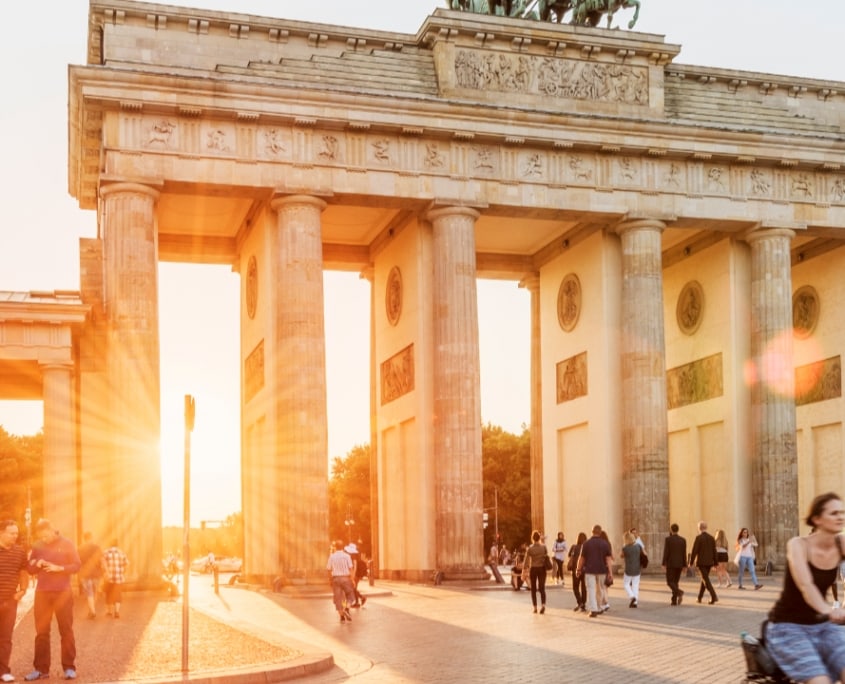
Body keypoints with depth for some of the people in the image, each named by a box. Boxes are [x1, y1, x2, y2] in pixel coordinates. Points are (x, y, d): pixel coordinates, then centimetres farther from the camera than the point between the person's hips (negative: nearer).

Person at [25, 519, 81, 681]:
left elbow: (77, 565, -5)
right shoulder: (37, 546, 5)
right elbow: (29, 569, 9)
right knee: (41, 632, 4)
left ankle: (69, 667, 6)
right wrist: (36, 564, -13)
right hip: (42, 593, 3)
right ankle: (41, 669, 10)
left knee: (66, 631, 2)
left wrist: (59, 568, -19)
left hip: (62, 593, -3)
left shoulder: (66, 544, -2)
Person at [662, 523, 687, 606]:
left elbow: (666, 552, -12)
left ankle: (679, 592, -27)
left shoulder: (668, 539, -9)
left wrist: (664, 564, -9)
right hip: (679, 564, 5)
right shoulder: (683, 540, 3)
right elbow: (684, 554, 3)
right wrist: (684, 565, 7)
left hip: (671, 564, -5)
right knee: (675, 582, 13)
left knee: (670, 582, 0)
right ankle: (674, 601, 8)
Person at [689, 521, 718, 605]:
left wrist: (691, 562, -5)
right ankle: (699, 597, 24)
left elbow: (694, 551, -13)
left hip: (701, 562, -6)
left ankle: (714, 597, -20)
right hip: (709, 562, 6)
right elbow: (714, 551, 6)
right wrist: (715, 563, 10)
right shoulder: (711, 537, 5)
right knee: (704, 579, 18)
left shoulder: (698, 538, -12)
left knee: (706, 580, -7)